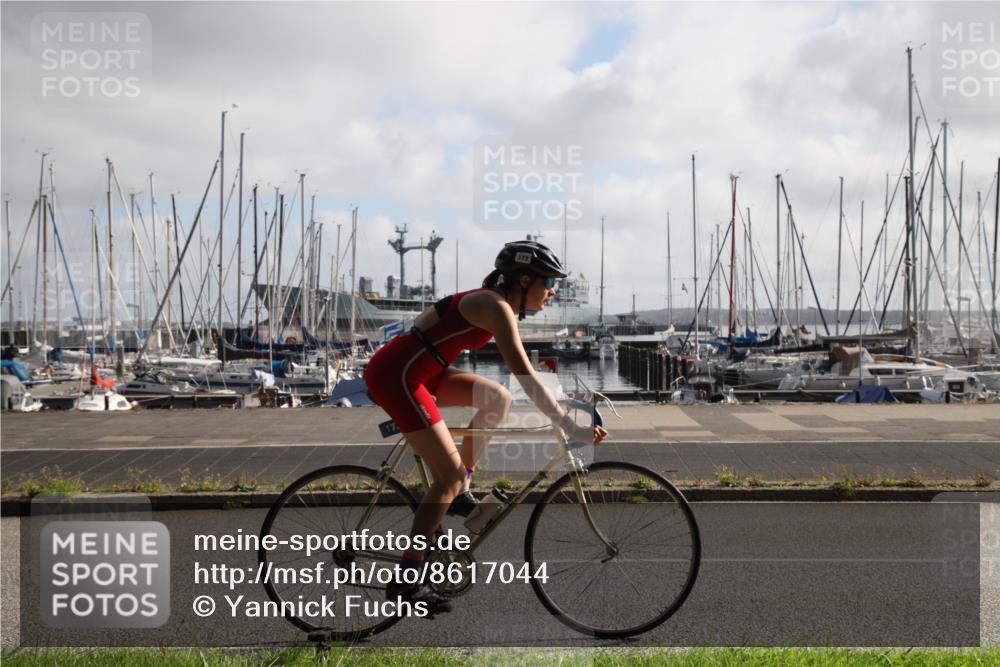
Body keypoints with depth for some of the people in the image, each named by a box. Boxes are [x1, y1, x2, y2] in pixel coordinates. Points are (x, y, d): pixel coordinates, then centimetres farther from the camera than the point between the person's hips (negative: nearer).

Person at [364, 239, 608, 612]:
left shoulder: (496, 303, 13)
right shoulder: (497, 307, -16)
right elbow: (526, 378, -23)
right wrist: (571, 429, -24)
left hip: (414, 371, 10)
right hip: (396, 375, -10)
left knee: (498, 398, 10)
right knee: (450, 474, -7)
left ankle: (459, 492, 15)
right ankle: (406, 580, -3)